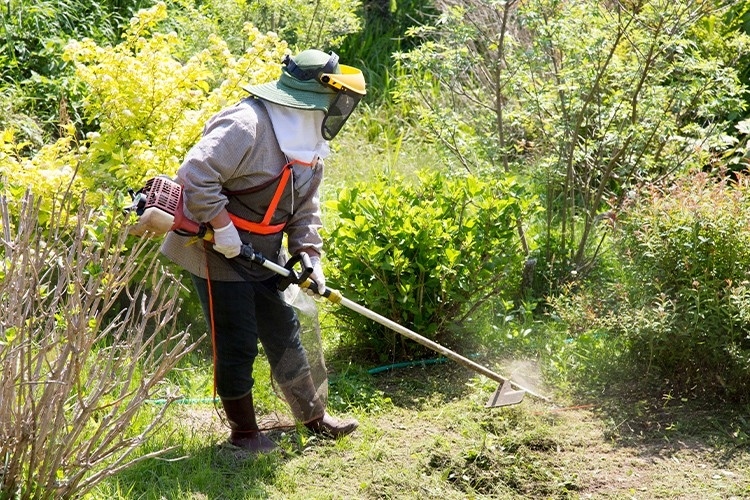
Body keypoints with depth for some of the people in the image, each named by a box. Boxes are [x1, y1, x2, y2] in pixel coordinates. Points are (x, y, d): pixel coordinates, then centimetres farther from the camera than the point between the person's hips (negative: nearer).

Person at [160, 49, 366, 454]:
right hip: (217, 252, -9)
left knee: (285, 334, 16)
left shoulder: (309, 145, 5)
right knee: (237, 344, 1)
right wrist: (224, 230, -27)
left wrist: (309, 255, 1)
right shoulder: (246, 125, -26)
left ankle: (313, 415, 31)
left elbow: (306, 207, 11)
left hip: (264, 255, 9)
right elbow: (196, 176, -32)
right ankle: (243, 431, 18)